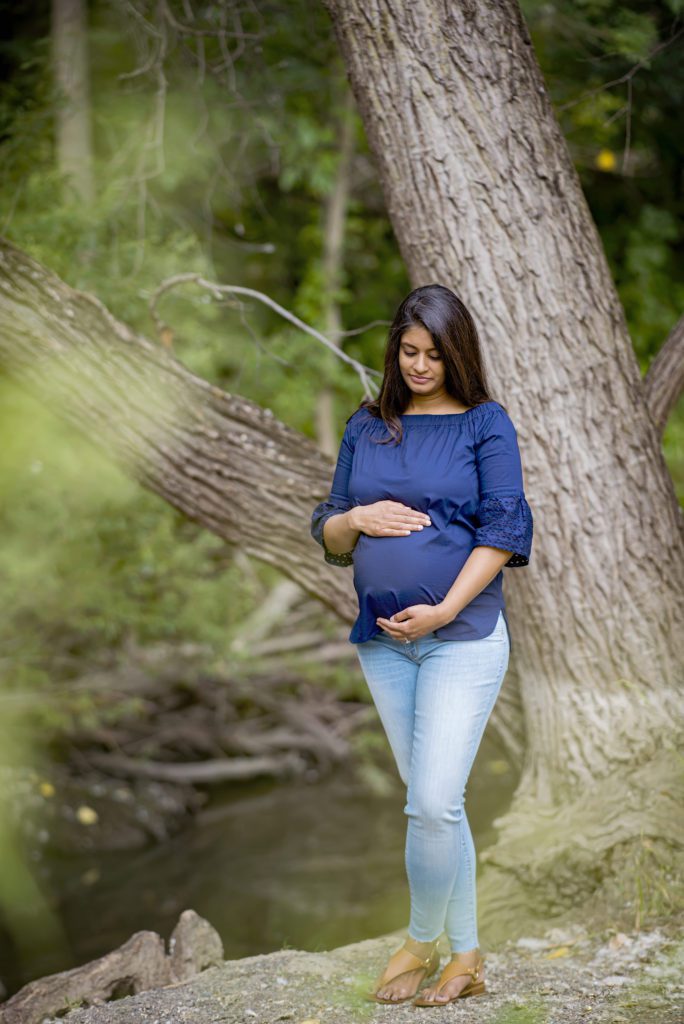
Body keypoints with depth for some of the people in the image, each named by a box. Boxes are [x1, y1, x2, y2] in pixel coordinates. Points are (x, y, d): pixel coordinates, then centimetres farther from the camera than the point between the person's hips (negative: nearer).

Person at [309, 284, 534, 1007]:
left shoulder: (485, 424, 0)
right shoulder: (367, 427, 12)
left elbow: (502, 532, -7)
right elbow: (327, 534, 15)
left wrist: (444, 610, -16)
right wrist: (356, 520, -8)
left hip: (463, 635, -5)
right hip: (383, 641, 5)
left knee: (434, 804, -11)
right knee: (428, 802, 9)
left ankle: (422, 940, 10)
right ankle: (465, 959, 18)